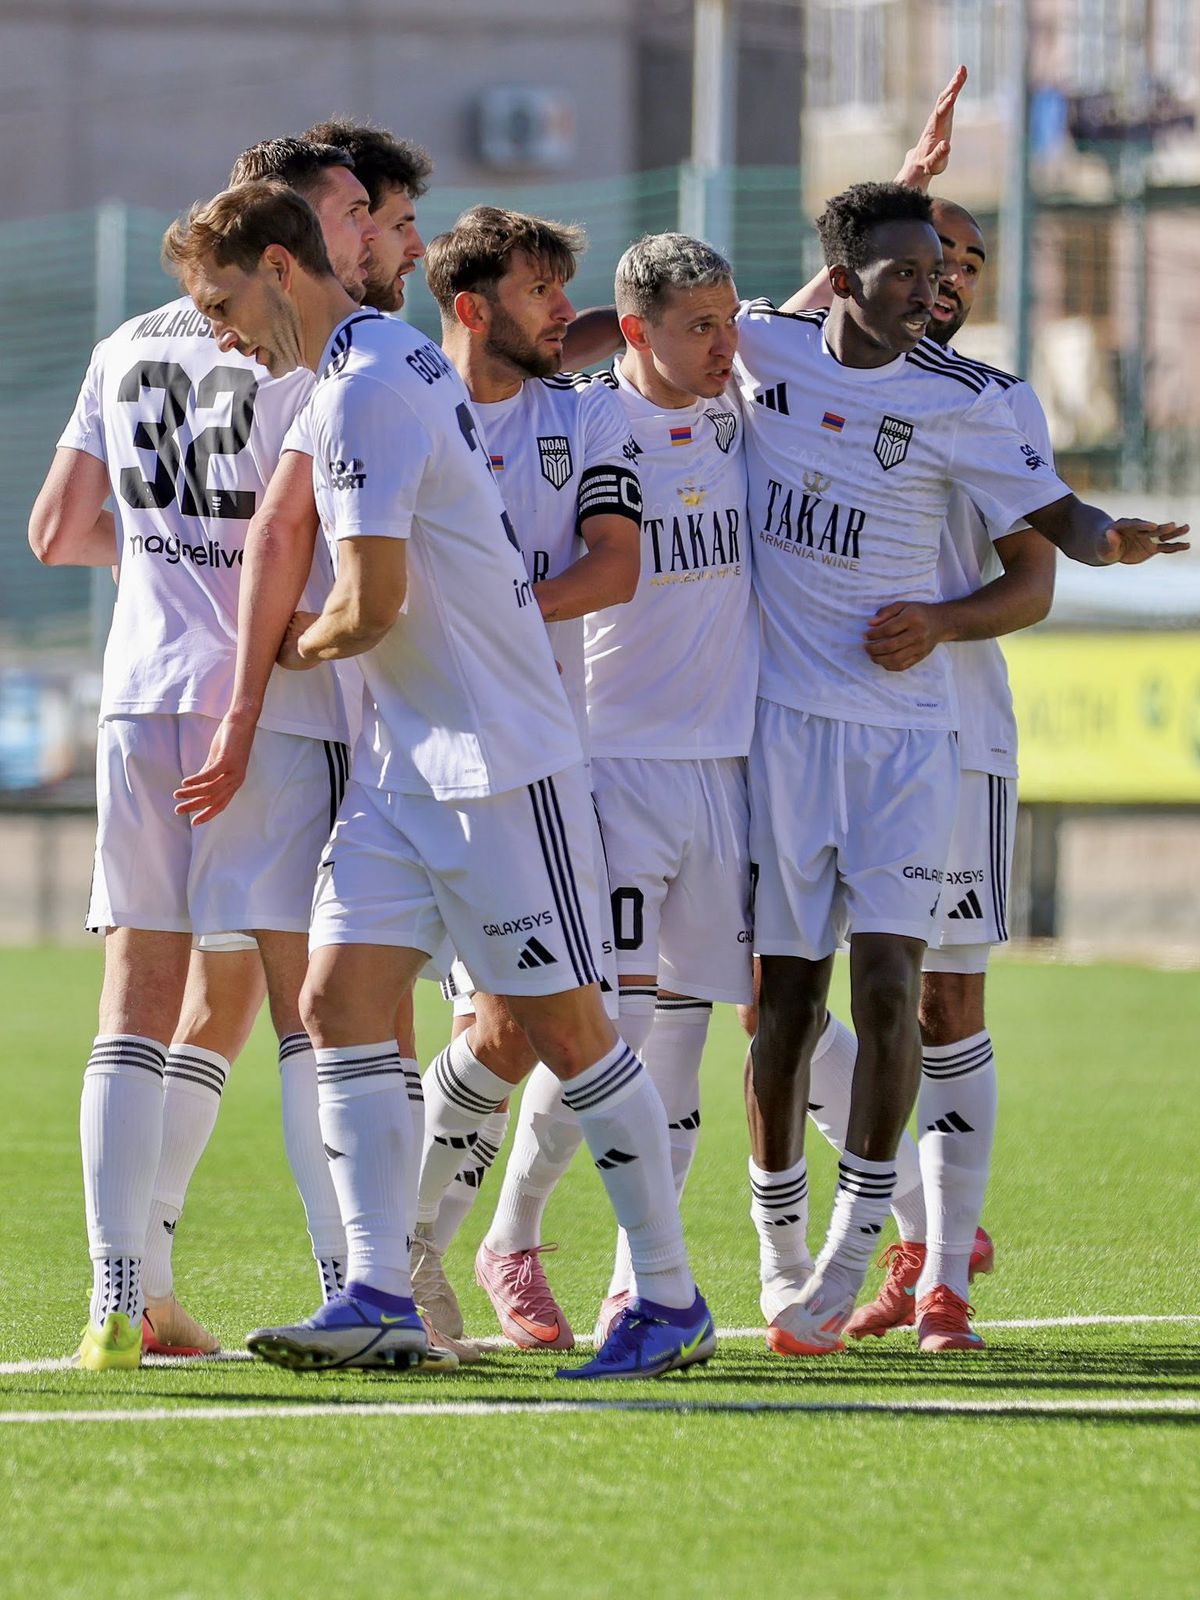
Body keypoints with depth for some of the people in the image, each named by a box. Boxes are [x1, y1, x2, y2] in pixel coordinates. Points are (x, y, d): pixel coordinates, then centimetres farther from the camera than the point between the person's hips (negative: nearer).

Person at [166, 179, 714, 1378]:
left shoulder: (365, 393, -17)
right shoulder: (363, 370, 14)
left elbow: (371, 609, -20)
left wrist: (294, 644, 2)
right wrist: (245, 714, 16)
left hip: (497, 759, -10)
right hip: (401, 763, 10)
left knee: (562, 1023, -3)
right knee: (337, 1002, -1)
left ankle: (672, 1301, 5)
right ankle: (380, 1299, -6)